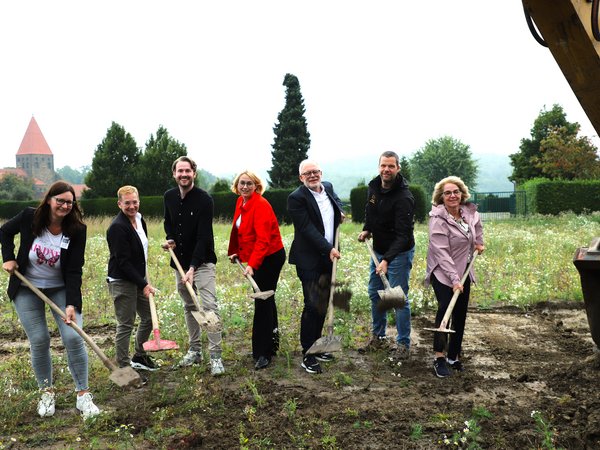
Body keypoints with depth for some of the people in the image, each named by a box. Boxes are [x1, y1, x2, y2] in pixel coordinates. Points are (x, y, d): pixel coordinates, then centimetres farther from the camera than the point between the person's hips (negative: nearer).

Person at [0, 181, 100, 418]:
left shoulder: (77, 230, -17)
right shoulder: (29, 217, -15)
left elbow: (75, 271, -19)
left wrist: (71, 304, -27)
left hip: (61, 289, 0)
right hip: (27, 289, 1)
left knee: (73, 337, -11)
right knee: (39, 340, -1)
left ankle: (83, 394, 0)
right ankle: (46, 392, 19)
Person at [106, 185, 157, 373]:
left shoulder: (140, 220, 7)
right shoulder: (117, 227, -20)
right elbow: (123, 261, -22)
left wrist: (144, 280, 17)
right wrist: (143, 284, -22)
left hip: (139, 278, 9)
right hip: (122, 282, -9)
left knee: (148, 319, 17)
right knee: (125, 325, -1)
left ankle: (139, 357, 35)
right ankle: (123, 367, 11)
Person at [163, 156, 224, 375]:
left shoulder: (204, 199, -17)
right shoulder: (169, 196, 2)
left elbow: (203, 237, -22)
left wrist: (193, 268, -29)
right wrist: (170, 239, 1)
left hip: (202, 262, -6)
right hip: (180, 261, 6)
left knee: (209, 306, -13)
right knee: (189, 307, 13)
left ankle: (215, 357, -9)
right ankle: (195, 351, 24)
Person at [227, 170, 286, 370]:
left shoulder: (261, 205, -22)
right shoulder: (241, 202, 6)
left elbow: (263, 239, -30)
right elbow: (238, 229, 18)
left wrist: (252, 264, -37)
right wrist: (235, 252, 17)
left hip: (270, 257, -9)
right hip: (259, 258, 9)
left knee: (262, 302, -7)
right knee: (266, 299, 21)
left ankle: (263, 353, 0)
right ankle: (272, 341, 38)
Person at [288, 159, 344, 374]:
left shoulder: (328, 187, 9)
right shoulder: (297, 198, -14)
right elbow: (308, 229, -21)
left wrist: (340, 211, 14)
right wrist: (328, 249, -26)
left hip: (328, 259, 8)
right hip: (309, 260, -7)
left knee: (324, 304, 14)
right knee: (312, 306, -7)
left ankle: (315, 346, 27)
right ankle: (307, 355, 3)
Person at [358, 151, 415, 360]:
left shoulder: (403, 198, -25)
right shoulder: (373, 186, -2)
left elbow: (403, 235, -30)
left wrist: (387, 260, -40)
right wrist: (366, 229, 4)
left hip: (399, 253, -8)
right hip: (378, 250, 8)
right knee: (375, 294, 15)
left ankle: (403, 344, 11)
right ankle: (378, 337, 30)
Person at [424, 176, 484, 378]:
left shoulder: (469, 212, 0)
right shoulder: (438, 219, -19)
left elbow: (477, 223, 28)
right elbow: (442, 253, -25)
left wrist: (479, 241, 18)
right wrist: (454, 279, -30)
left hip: (463, 271, 7)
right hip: (442, 273, -7)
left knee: (460, 315, 8)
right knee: (445, 307, -22)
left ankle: (454, 356, 20)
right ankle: (439, 357, -18)